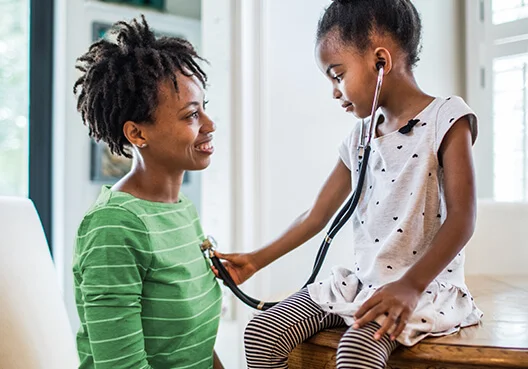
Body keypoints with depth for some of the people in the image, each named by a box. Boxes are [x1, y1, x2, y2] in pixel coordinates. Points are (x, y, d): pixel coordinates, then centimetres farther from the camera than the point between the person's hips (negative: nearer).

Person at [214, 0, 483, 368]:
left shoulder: (446, 118, -7)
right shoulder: (359, 139, 12)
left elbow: (461, 220, -14)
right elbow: (316, 216, 16)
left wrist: (409, 285, -24)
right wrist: (255, 260, 15)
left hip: (424, 286, -6)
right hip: (359, 283, 6)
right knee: (261, 333, -9)